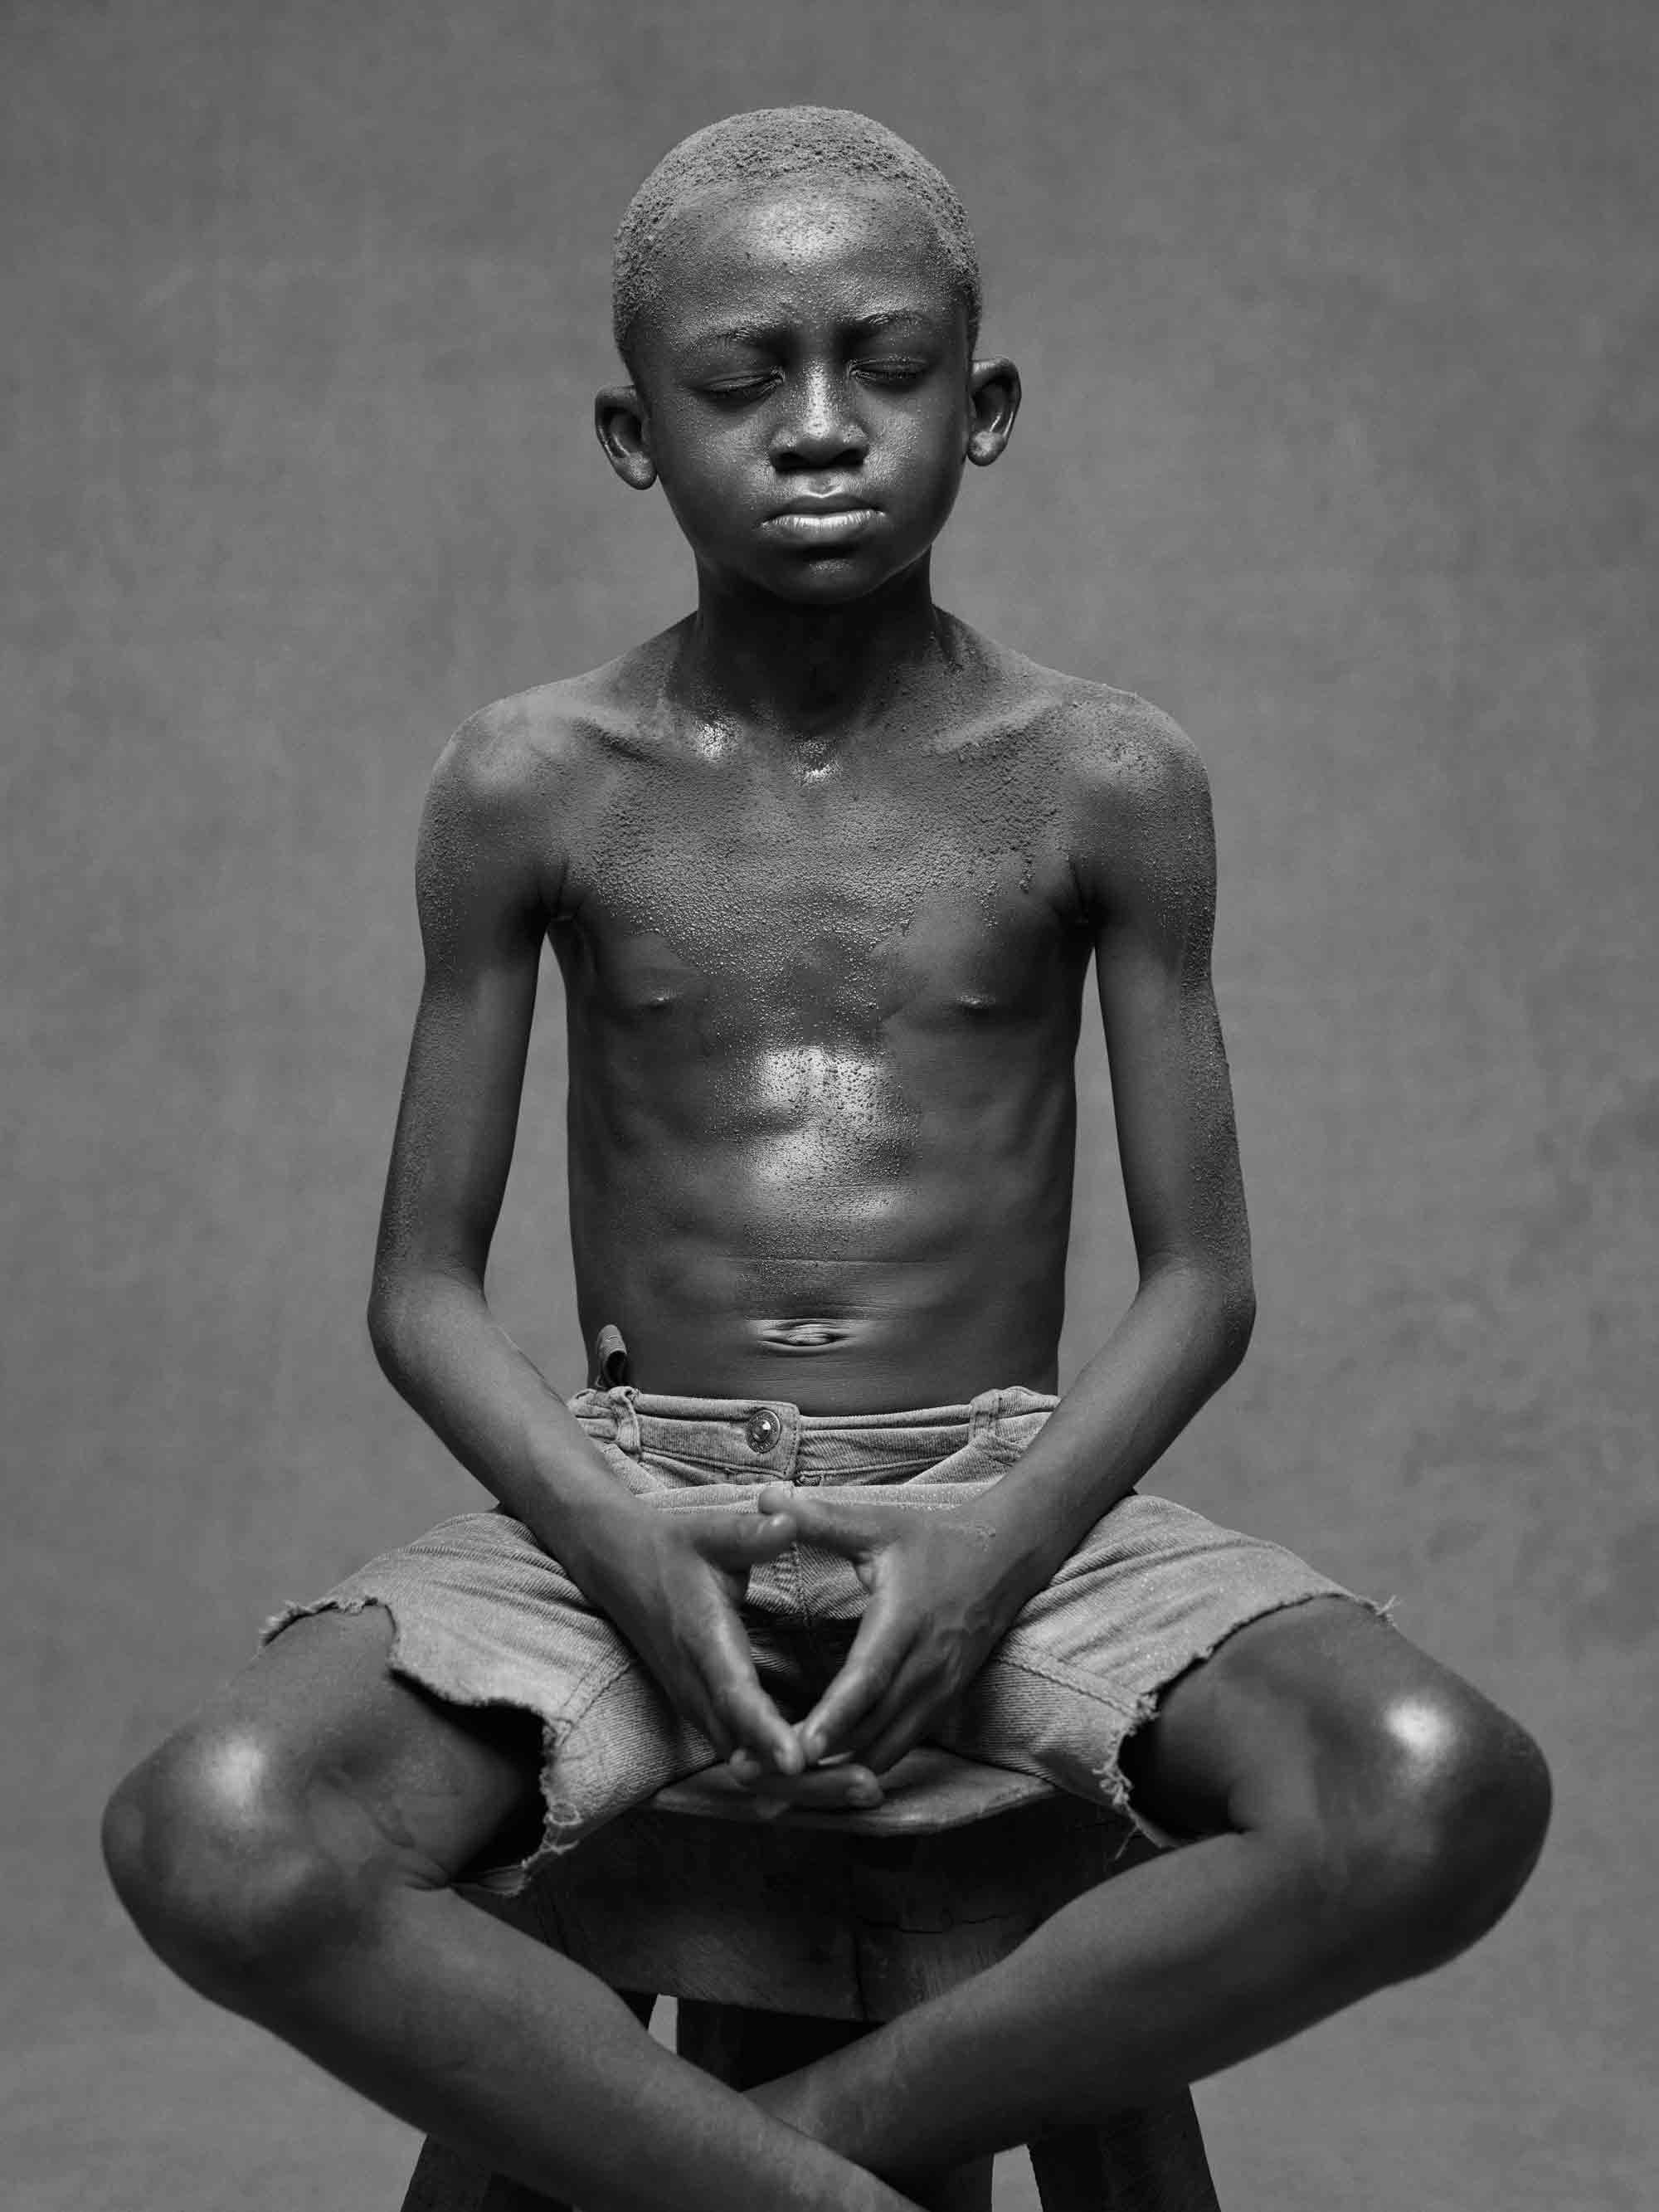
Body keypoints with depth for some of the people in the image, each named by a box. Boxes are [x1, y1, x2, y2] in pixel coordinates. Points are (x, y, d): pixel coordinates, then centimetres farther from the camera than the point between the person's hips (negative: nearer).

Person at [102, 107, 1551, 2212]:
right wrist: (613, 1536, -16)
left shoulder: (1099, 779, 0)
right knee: (208, 1841, -29)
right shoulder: (531, 784, 1)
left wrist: (999, 1544, -16)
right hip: (626, 1500, 0)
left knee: (1446, 1797, -28)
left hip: (1002, 1495, 1)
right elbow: (424, 1286, 3)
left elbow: (1198, 1277, 2)